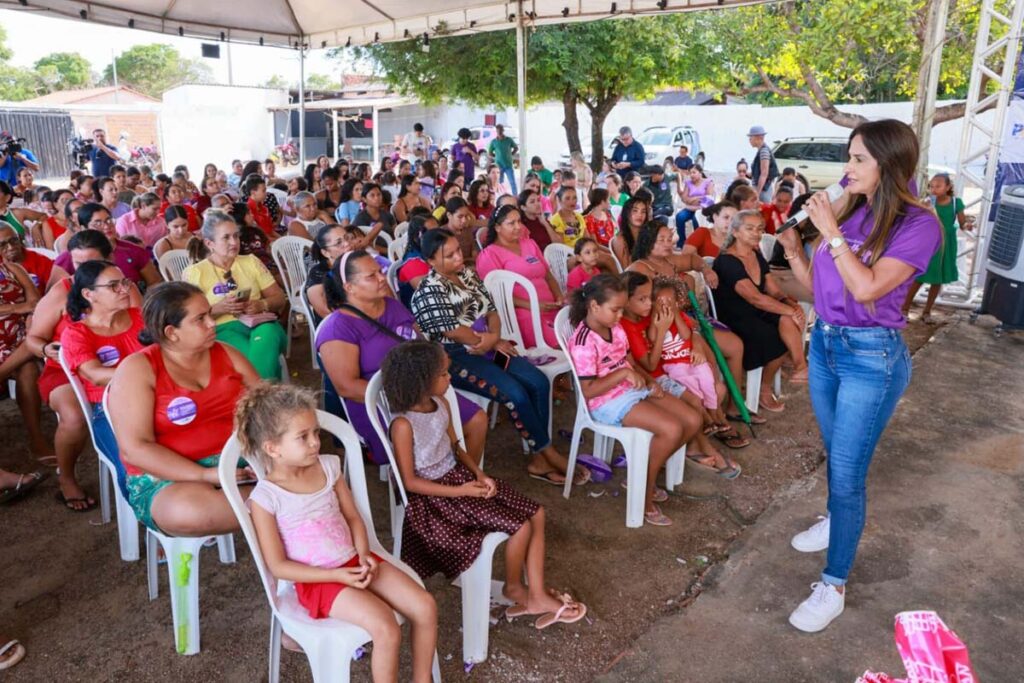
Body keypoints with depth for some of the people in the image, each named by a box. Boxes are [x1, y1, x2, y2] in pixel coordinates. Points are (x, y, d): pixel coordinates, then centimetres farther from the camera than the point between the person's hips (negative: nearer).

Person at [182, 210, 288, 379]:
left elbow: (280, 299, 17)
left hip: (262, 324, 3)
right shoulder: (194, 273, 12)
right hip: (224, 329, -3)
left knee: (266, 335, -37)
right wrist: (218, 308, -13)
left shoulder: (251, 262, 20)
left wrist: (261, 305, -5)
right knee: (259, 354, -37)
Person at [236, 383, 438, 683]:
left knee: (425, 607, -7)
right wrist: (337, 575, -18)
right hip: (319, 580, -6)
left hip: (355, 562, 6)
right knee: (386, 629, -24)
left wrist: (364, 555, -10)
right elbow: (278, 566, -11)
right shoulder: (265, 497, -15)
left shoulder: (329, 466, 1)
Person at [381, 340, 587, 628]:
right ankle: (513, 588, 15)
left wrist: (479, 474, -6)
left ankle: (537, 595, 8)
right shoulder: (403, 424, -22)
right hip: (434, 497, -8)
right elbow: (410, 481, -19)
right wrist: (461, 491, -20)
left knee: (536, 513, 0)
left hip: (459, 476, 8)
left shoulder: (440, 404, 1)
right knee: (520, 525, -14)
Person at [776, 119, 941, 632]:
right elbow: (815, 284, 7)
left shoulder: (918, 224, -14)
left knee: (847, 472, -3)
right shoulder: (848, 210, 2)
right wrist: (794, 249, -9)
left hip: (872, 357, -6)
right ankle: (838, 522, 49)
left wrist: (831, 233, -22)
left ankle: (834, 585, 9)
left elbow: (868, 288, -27)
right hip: (824, 343, 6)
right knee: (836, 454, 24)